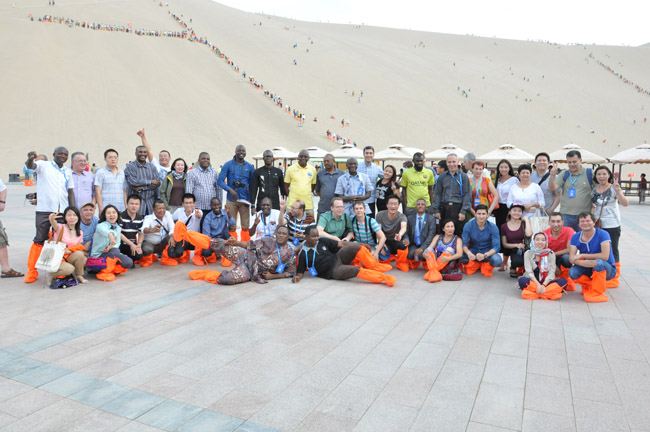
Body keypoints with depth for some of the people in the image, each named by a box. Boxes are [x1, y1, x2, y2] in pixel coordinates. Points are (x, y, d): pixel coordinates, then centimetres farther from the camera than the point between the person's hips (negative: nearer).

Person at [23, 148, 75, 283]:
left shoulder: (68, 171, 15)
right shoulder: (44, 165, 3)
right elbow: (30, 166, -18)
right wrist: (30, 159, -42)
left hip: (63, 211, 4)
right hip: (44, 210, -4)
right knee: (40, 239, -4)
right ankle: (32, 271, 6)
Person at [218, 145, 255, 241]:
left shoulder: (249, 167, 8)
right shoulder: (228, 165, 2)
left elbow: (252, 185, 12)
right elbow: (220, 180, -4)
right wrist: (230, 190, -21)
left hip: (244, 200, 1)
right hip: (231, 200, -1)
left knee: (246, 226, 1)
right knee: (231, 227, 2)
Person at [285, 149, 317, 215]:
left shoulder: (312, 169, 8)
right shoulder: (291, 169, 1)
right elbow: (286, 186, 7)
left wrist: (306, 194, 12)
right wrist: (290, 196, 2)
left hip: (308, 204, 2)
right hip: (293, 202, -2)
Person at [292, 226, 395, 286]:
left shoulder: (322, 242, 4)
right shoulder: (303, 254, -5)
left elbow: (341, 244, 4)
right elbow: (301, 272, 0)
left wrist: (360, 245, 0)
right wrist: (297, 277, -25)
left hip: (338, 258, 5)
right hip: (333, 271, -5)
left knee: (357, 247, -18)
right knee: (356, 270, -30)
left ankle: (375, 266, -5)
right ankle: (384, 278, -27)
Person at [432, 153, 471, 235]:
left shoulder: (463, 176, 4)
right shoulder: (442, 177, 11)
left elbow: (467, 195, 0)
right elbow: (437, 194, 11)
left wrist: (463, 211, -9)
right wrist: (436, 210, 3)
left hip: (457, 208, -2)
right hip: (444, 208, 2)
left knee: (458, 234, 0)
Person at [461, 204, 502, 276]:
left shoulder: (493, 227, -14)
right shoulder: (468, 225, -12)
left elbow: (496, 247, -20)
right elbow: (464, 244, -15)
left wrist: (484, 255, -40)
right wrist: (469, 253, -39)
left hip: (488, 252, -1)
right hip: (473, 252, 1)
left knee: (497, 260, -34)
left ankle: (486, 266, 6)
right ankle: (474, 265, 7)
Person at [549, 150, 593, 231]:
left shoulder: (590, 174, 3)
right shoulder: (564, 175, 8)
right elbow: (553, 188, -3)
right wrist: (553, 176, -21)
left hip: (584, 216, -1)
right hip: (566, 216, 1)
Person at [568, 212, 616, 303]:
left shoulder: (603, 234, -17)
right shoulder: (575, 237, -5)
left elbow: (605, 256, -29)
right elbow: (571, 258, -13)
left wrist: (582, 255, -25)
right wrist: (582, 262, -36)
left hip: (607, 269, -4)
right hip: (588, 268, 4)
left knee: (598, 262, -37)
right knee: (572, 272, -26)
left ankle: (598, 293, -20)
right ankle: (589, 286, 5)